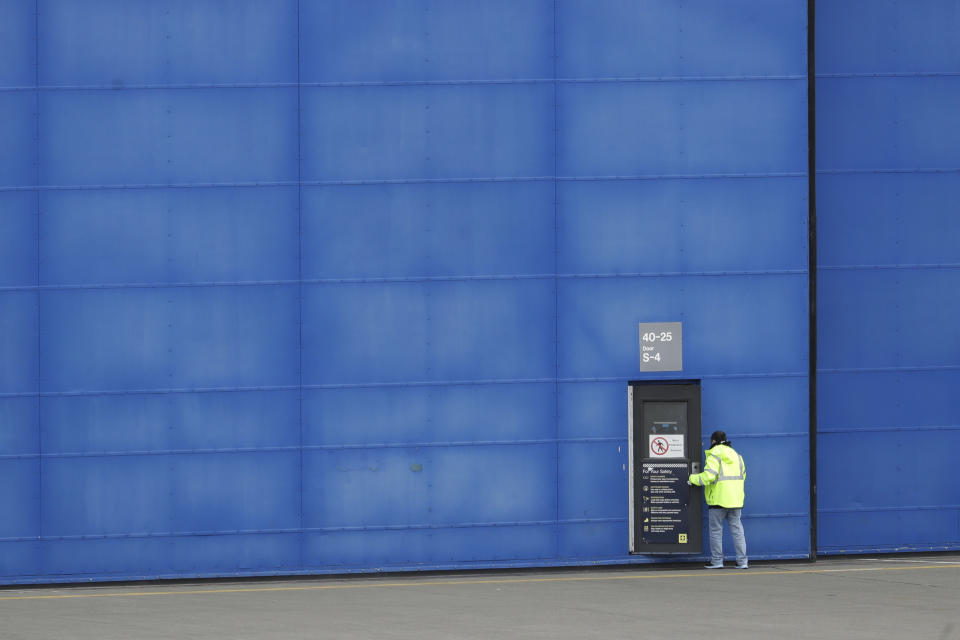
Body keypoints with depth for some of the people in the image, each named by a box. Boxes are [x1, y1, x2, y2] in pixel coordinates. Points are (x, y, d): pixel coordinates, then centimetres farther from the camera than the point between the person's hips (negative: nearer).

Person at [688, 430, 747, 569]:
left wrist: (693, 478, -4)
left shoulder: (714, 456, -9)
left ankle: (717, 560, 5)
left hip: (718, 499, -6)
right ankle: (742, 561, 4)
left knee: (716, 530, 4)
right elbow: (743, 475, 18)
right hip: (735, 499, 6)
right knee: (737, 529, 7)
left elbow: (708, 476, -19)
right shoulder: (736, 455, 12)